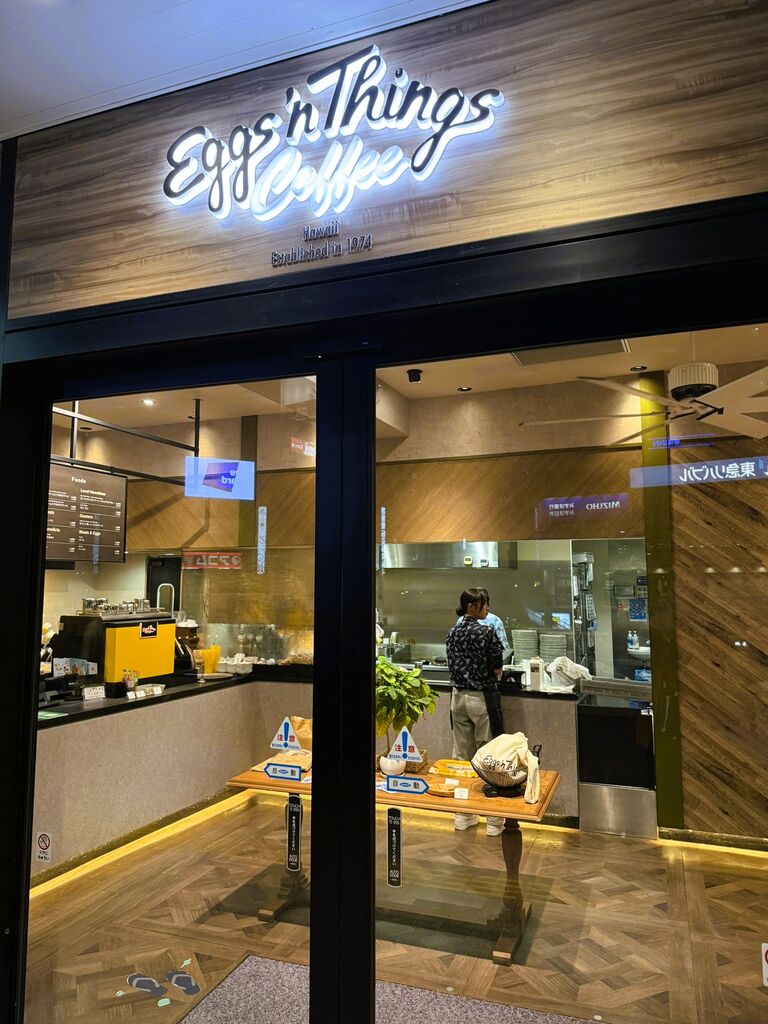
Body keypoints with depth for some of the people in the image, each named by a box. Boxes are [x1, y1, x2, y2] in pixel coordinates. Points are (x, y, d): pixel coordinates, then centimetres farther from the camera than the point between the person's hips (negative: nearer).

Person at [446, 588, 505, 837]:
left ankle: (462, 815, 23)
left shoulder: (452, 634, 5)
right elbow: (497, 671, -9)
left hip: (458, 697, 6)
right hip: (482, 697, -6)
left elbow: (453, 667, 10)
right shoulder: (486, 633, -14)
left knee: (461, 755, 12)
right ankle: (494, 820, 12)